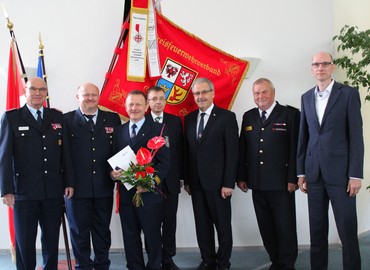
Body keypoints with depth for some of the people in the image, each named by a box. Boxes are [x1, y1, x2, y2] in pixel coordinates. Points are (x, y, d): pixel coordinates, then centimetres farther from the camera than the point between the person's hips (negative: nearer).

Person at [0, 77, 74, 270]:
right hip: (24, 191, -3)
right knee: (25, 241, 6)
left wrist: (69, 182, 5)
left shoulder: (57, 117, 10)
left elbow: (65, 152, 10)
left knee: (52, 239, 12)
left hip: (54, 191, 3)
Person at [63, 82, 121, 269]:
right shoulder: (67, 120, -2)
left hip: (104, 186, 2)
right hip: (77, 187, -2)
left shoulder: (112, 119, 6)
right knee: (79, 231, 10)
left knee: (102, 230, 14)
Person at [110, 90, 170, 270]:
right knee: (130, 236, 12)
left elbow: (164, 162, -7)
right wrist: (113, 172, -9)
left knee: (152, 235, 6)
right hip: (126, 193, 4)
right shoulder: (119, 131, 13)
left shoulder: (157, 129, -1)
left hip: (149, 193, -4)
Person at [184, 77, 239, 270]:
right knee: (202, 225, 12)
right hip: (196, 182, 5)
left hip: (218, 182, -4)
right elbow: (187, 151, 10)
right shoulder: (189, 119, 10)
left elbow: (232, 152, -9)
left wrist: (228, 183, -14)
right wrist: (187, 180, 6)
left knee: (223, 225, 6)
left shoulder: (227, 117, -5)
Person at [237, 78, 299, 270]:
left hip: (281, 183, -4)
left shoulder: (290, 114, -2)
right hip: (257, 184, 4)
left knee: (286, 227, 4)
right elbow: (242, 149, 11)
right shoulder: (248, 117, 12)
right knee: (266, 228, 11)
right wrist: (241, 177, 7)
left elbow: (296, 148, -6)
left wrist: (292, 179, -11)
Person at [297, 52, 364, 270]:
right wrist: (301, 172, 9)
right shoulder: (306, 97, 12)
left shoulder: (349, 94, -1)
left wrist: (356, 175, -10)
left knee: (347, 229, 1)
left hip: (340, 171, -4)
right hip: (314, 172, 4)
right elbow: (303, 137, 12)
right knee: (317, 230, 10)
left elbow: (356, 136, -5)